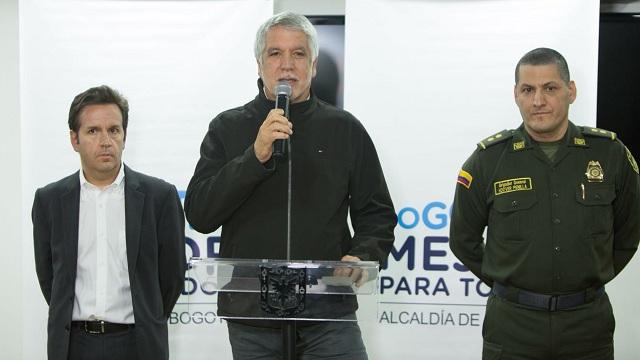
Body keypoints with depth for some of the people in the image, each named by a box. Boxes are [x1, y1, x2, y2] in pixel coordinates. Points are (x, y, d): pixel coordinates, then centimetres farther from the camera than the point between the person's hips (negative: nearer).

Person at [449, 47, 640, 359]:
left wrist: (588, 281, 11)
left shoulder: (610, 154, -1)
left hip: (589, 321, 1)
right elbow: (463, 240, 6)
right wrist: (509, 284, 6)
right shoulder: (488, 159, -4)